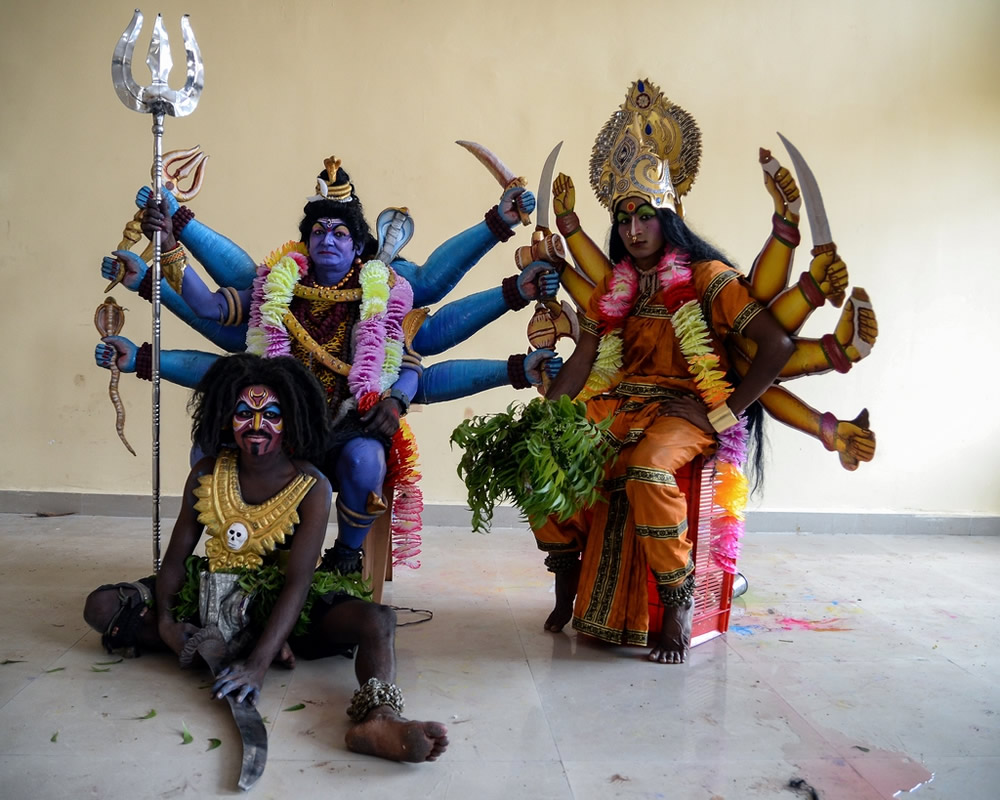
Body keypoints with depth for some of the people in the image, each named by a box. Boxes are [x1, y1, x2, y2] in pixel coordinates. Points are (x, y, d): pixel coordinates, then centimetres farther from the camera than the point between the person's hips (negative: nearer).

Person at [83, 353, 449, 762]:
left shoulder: (312, 488, -17)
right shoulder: (207, 474, -5)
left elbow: (297, 583, -24)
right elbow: (176, 558, -1)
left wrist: (259, 663, -36)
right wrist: (165, 619, -20)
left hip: (281, 606, -3)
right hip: (214, 597, 4)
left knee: (378, 620, -30)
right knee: (101, 606, -14)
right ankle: (232, 644, -21)